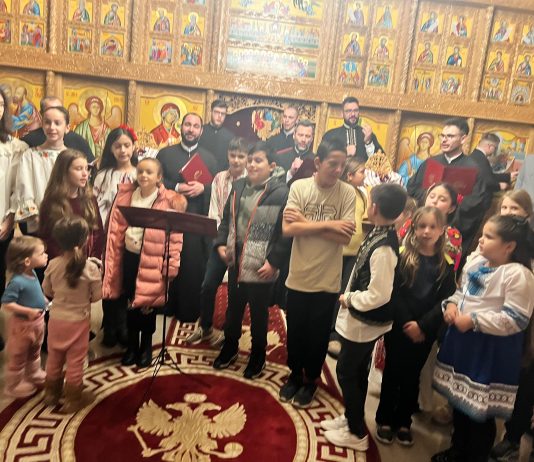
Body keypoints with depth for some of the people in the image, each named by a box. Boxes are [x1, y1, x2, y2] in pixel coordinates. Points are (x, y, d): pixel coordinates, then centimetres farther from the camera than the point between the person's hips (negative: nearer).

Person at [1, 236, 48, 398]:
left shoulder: (33, 274, -5)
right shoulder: (17, 281, -31)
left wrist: (43, 300, 0)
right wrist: (28, 311, -31)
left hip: (37, 321, 8)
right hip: (22, 324, -8)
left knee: (34, 352, 28)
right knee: (18, 357, 13)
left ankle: (34, 374, 48)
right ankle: (14, 385, 31)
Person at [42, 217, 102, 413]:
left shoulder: (53, 265, -11)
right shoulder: (91, 267, -20)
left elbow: (47, 291, 3)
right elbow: (97, 295, -11)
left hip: (56, 319, 4)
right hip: (78, 321, -3)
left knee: (54, 358, 21)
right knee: (75, 362, 10)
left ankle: (51, 394, 38)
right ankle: (72, 400, 23)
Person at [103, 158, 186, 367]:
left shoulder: (170, 201, -10)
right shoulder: (125, 195, 2)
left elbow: (175, 238, -10)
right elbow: (116, 229, 3)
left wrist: (170, 266, -13)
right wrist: (113, 259, 1)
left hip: (153, 260, -3)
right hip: (129, 256, 3)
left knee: (148, 304, 9)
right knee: (130, 303, 14)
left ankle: (146, 346, 30)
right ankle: (132, 346, 32)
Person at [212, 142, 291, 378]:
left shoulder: (281, 193, -15)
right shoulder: (238, 186, 5)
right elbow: (226, 219, 14)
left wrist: (274, 262, -18)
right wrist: (221, 243, 2)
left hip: (261, 266, -5)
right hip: (236, 262, 6)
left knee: (259, 313, 13)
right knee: (233, 308, 22)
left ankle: (258, 355, 35)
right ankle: (229, 347, 44)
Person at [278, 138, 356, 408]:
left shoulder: (348, 193, -8)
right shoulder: (299, 187, -7)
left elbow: (345, 237, -16)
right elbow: (288, 229, -16)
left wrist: (305, 223, -16)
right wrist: (326, 225, -18)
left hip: (327, 281, -1)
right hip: (298, 277, 1)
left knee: (318, 335, 16)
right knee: (295, 332, 18)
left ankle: (311, 379, 40)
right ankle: (295, 375, 42)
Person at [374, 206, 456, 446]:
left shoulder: (446, 264, 0)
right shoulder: (402, 255, -6)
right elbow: (394, 293, -10)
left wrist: (423, 325, -15)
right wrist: (407, 323, -17)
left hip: (425, 333, 2)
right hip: (398, 327, -2)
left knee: (412, 377, 15)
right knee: (392, 374, 10)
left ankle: (403, 422, 31)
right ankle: (384, 420, 26)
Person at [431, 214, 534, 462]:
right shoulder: (475, 261, 2)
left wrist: (473, 320, -23)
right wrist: (451, 304, -5)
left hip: (492, 350, -8)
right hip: (463, 340, 8)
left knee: (480, 410, 5)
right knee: (459, 399, 23)